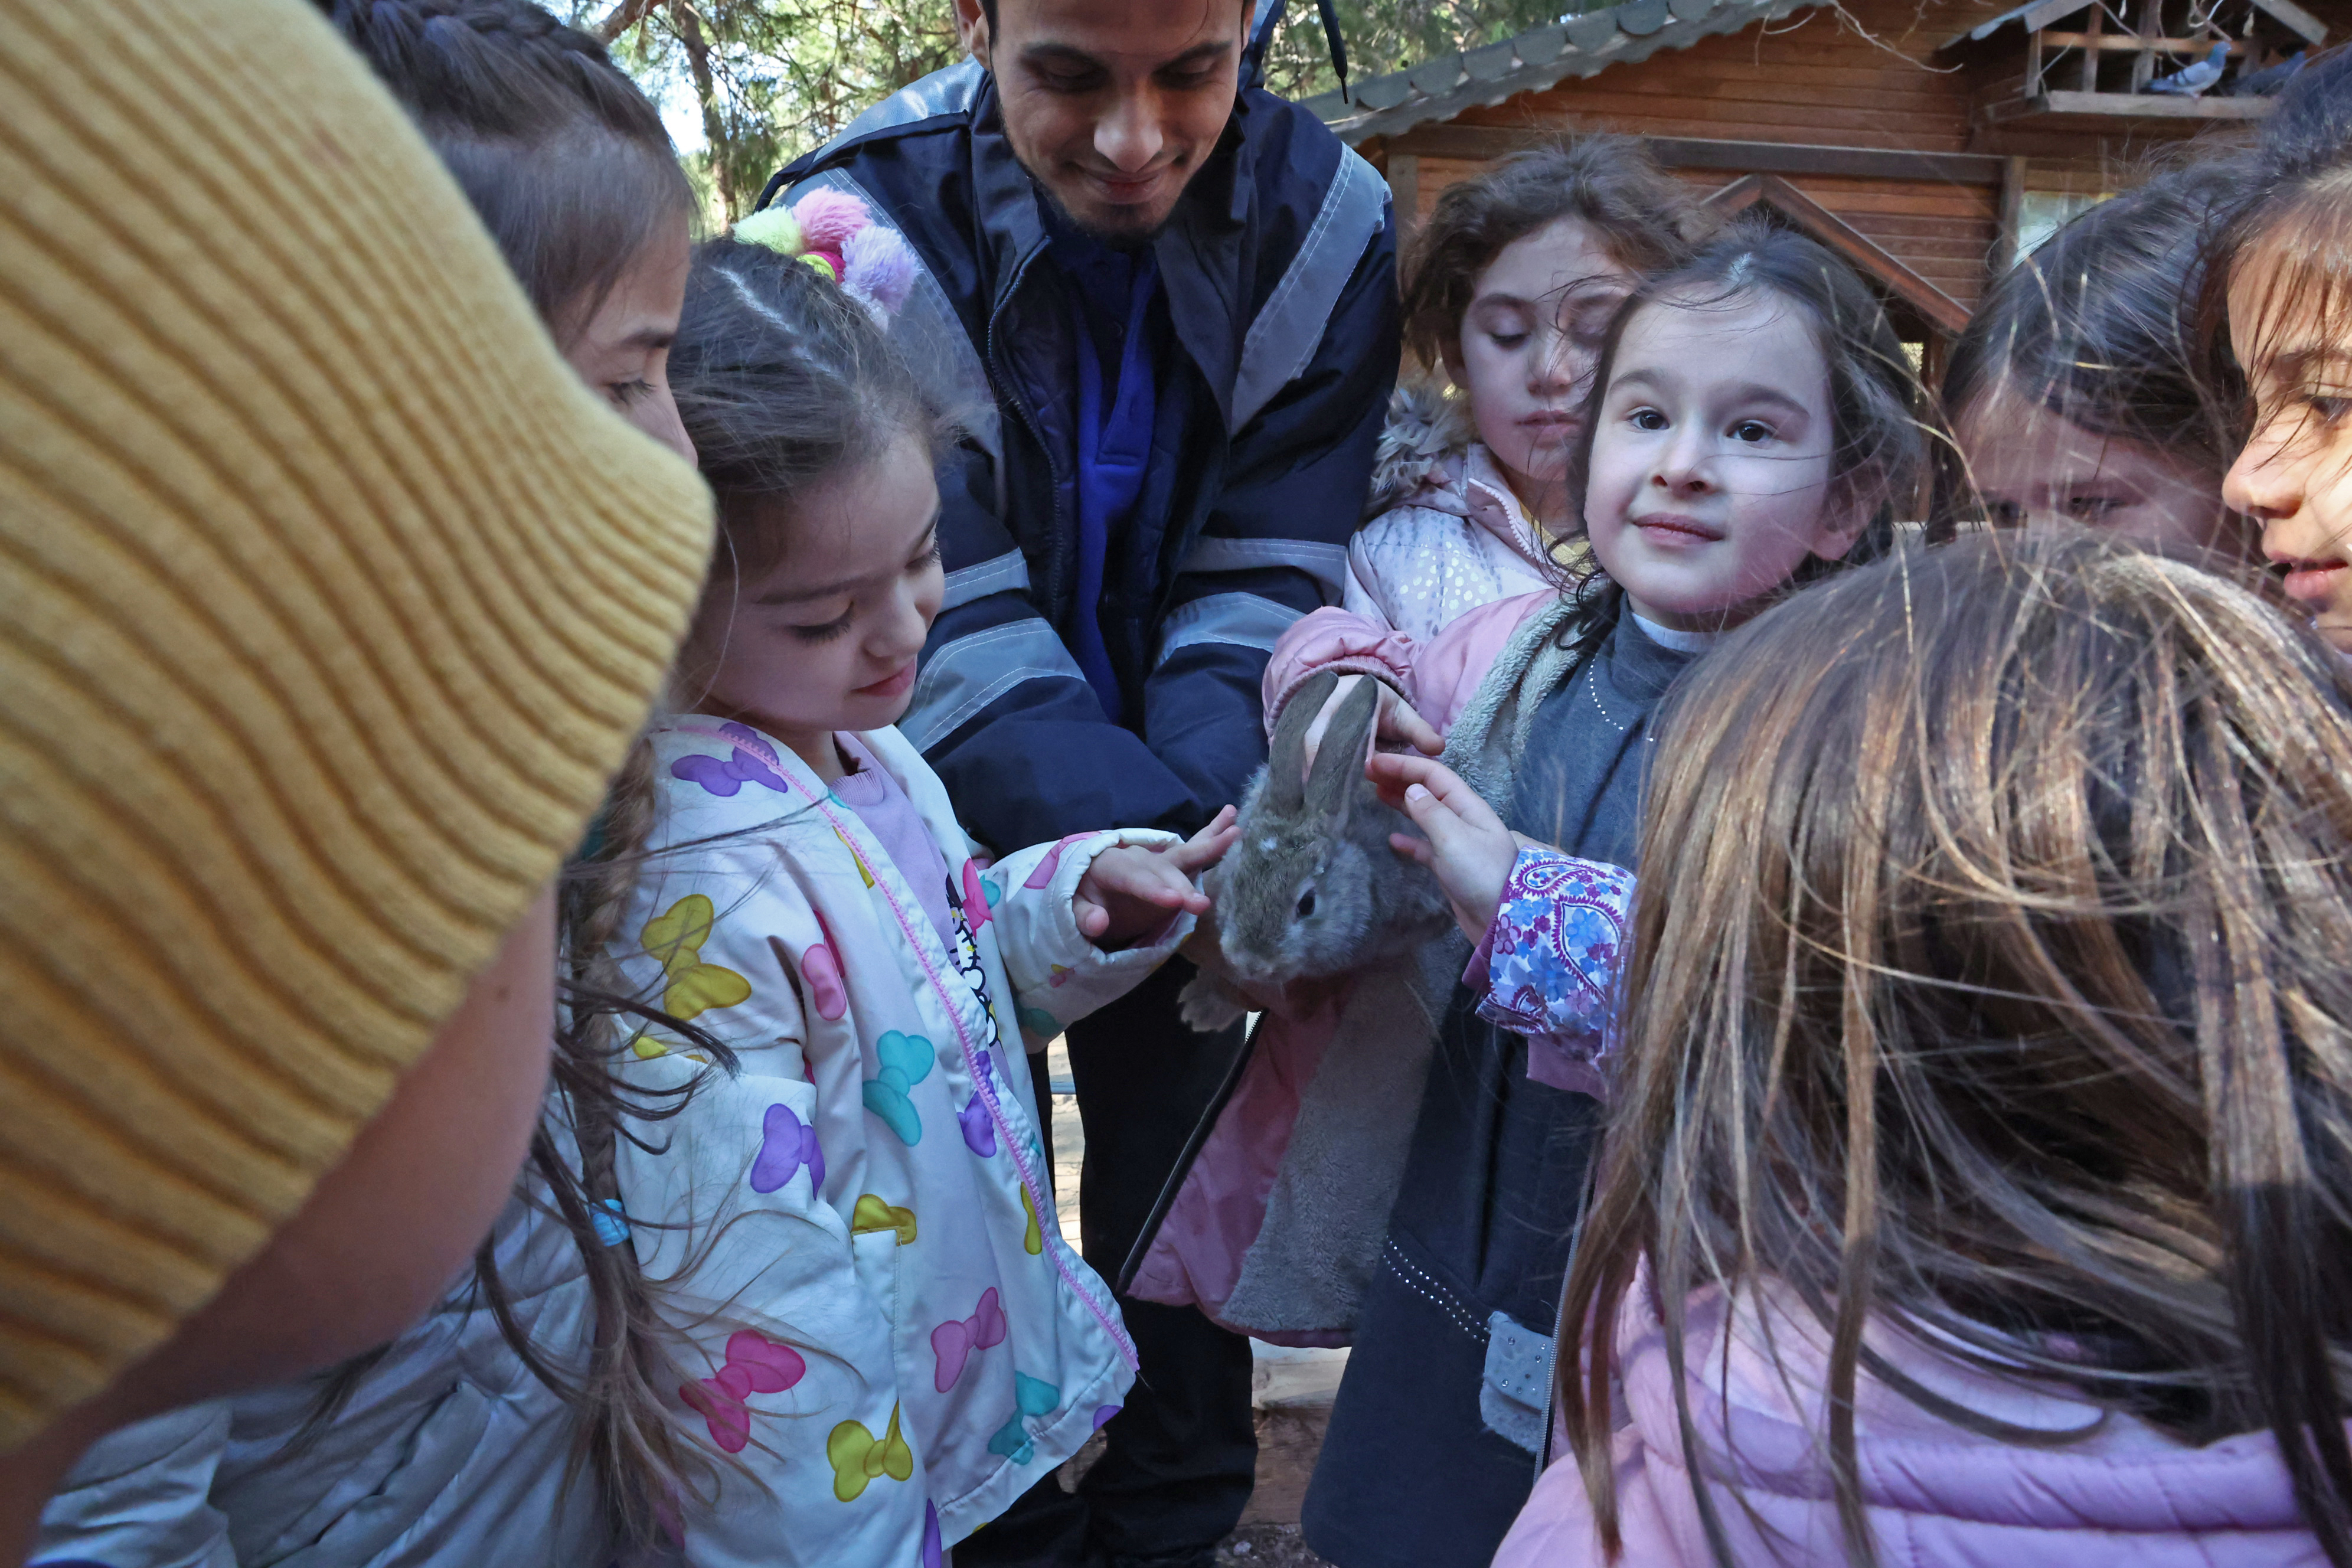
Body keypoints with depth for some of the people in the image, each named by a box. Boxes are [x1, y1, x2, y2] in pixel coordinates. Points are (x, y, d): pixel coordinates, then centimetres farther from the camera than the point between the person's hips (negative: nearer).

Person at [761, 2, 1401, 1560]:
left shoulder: (1327, 218, -14)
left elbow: (1263, 587, -14)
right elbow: (950, 634, -27)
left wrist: (1219, 833, -31)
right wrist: (1160, 848, -40)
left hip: (1188, 811, 3)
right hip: (951, 828, -2)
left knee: (1178, 1182, 14)